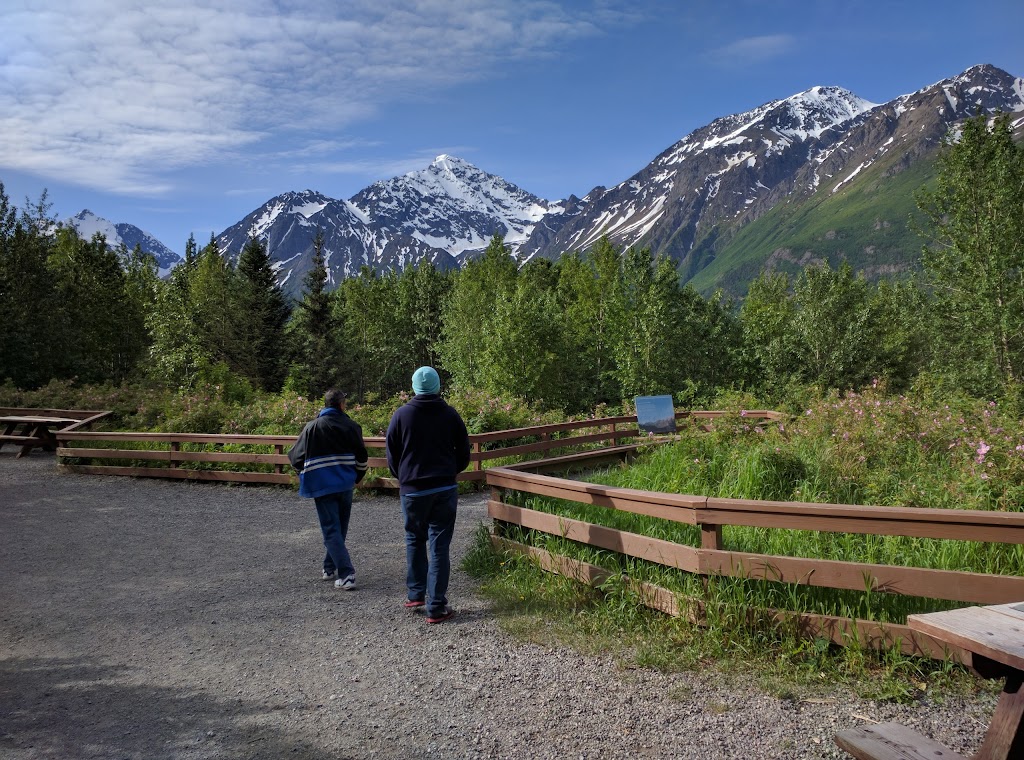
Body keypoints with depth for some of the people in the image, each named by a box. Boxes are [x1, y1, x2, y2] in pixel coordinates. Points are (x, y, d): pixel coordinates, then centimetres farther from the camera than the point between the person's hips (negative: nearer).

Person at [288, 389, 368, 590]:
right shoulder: (351, 426, 1)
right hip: (346, 485, 3)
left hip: (322, 486, -3)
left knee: (331, 530, -2)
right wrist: (356, 477, 22)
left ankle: (346, 575, -12)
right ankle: (330, 568, 27)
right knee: (340, 528, 18)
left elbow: (296, 457, -2)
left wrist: (306, 476, 16)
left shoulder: (312, 427, -4)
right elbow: (361, 456, 5)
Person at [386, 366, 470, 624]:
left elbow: (392, 456, 4)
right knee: (440, 546, 2)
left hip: (412, 490, 0)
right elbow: (463, 454, 7)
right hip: (445, 489, 0)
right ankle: (436, 607, 2)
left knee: (415, 540, 19)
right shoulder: (450, 415, 0)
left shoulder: (401, 415, -2)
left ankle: (416, 594, 22)